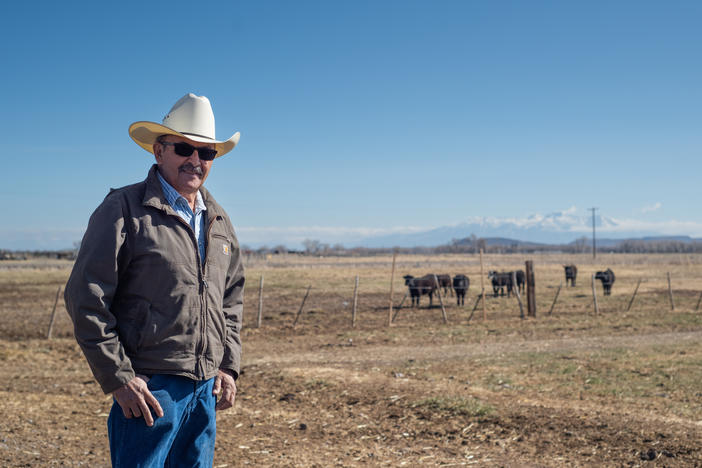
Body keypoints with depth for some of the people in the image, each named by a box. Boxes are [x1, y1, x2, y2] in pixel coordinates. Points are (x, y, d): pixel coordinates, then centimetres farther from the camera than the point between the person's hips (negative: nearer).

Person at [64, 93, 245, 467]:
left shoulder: (218, 220, 15)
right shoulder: (124, 209, -5)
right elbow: (85, 297, -9)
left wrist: (229, 366, 12)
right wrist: (118, 378, -13)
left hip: (207, 387, 6)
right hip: (149, 387, -6)